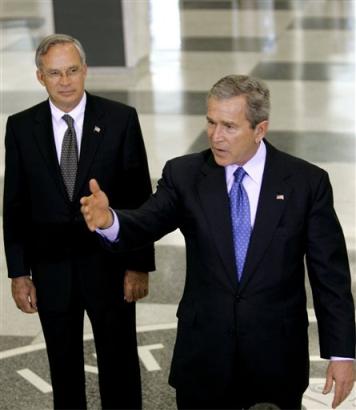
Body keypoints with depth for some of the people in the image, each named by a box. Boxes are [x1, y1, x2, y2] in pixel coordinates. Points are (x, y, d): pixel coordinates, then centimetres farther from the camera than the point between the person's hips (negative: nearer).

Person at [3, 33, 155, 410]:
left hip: (108, 265, -1)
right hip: (51, 269, 2)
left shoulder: (121, 119, -6)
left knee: (119, 365, 10)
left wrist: (139, 265, -7)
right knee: (64, 369, 16)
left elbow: (139, 197, -5)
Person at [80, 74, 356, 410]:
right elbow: (145, 224, -13)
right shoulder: (184, 174, -1)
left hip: (277, 358, -1)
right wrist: (109, 221, -36)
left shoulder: (307, 182, -5)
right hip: (204, 356, 1)